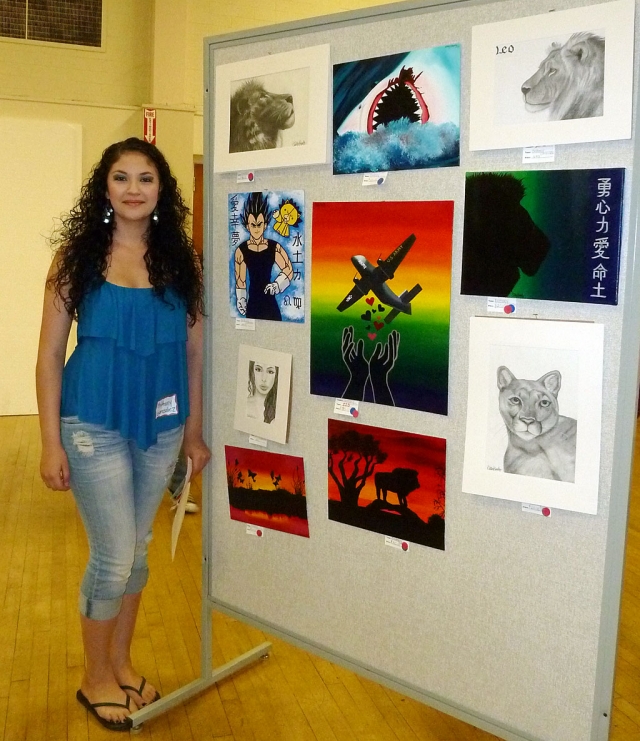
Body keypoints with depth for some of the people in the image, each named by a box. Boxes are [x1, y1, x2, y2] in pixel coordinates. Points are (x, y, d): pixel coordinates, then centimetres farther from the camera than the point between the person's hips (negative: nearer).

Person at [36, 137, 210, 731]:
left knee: (136, 549, 16)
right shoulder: (78, 253, -5)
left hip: (161, 426, 3)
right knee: (114, 556, 2)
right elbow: (50, 352, -5)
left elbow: (194, 351, 6)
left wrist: (194, 432, 8)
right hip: (95, 425, -3)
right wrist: (51, 442, -7)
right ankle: (96, 678, 27)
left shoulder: (179, 259, 2)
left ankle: (121, 663, 37)